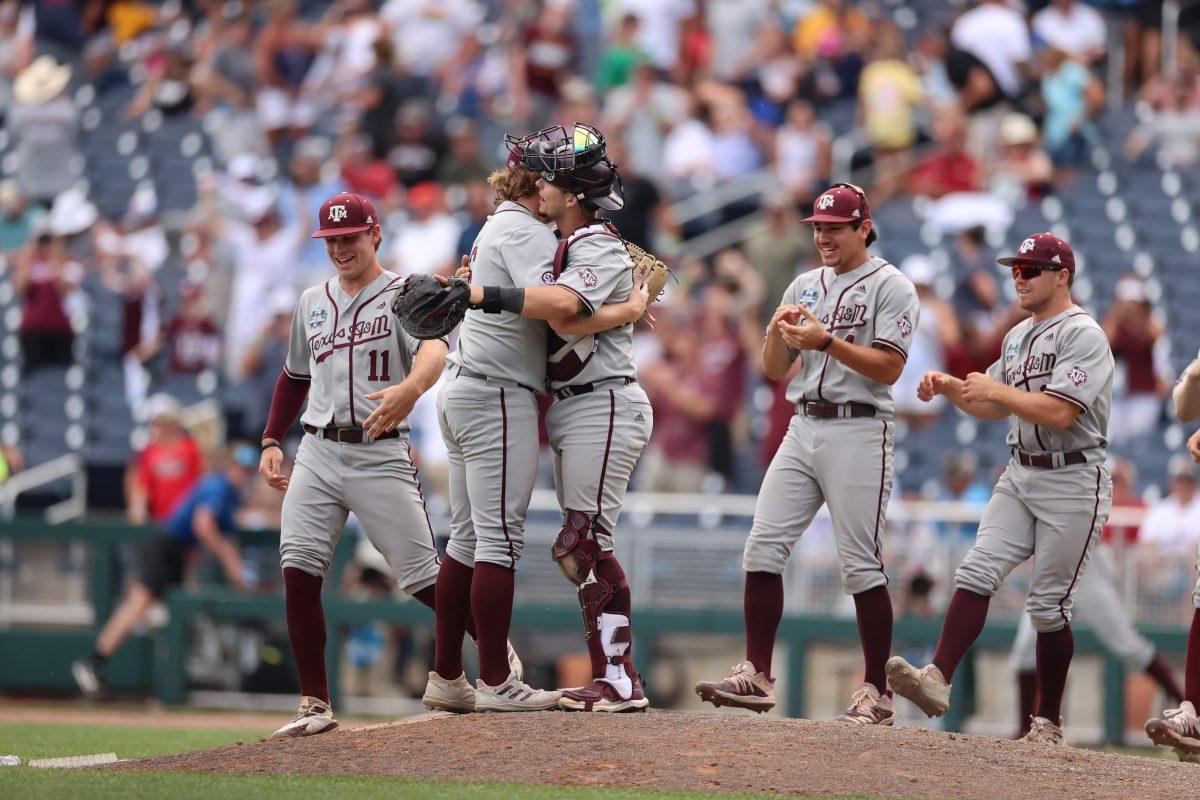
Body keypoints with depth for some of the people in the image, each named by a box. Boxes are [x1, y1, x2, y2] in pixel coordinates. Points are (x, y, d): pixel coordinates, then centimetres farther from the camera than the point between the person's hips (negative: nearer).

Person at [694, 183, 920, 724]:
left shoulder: (890, 287, -1)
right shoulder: (805, 287, 19)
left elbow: (889, 368, -12)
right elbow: (774, 371, 16)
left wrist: (826, 341, -21)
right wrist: (779, 330, -4)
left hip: (859, 431, -7)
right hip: (803, 429, 7)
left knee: (861, 565, -7)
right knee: (762, 548, -3)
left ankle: (877, 694, -2)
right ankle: (756, 677, 0)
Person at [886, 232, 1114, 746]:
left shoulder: (1083, 336, -13)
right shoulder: (1018, 337, 16)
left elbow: (1059, 413, -24)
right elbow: (993, 408, 24)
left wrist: (996, 390, -15)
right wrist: (950, 387, 6)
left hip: (1072, 483, -8)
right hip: (1020, 476, 8)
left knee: (1049, 605, -3)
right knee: (978, 572, -11)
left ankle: (1048, 723, 6)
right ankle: (937, 680, -22)